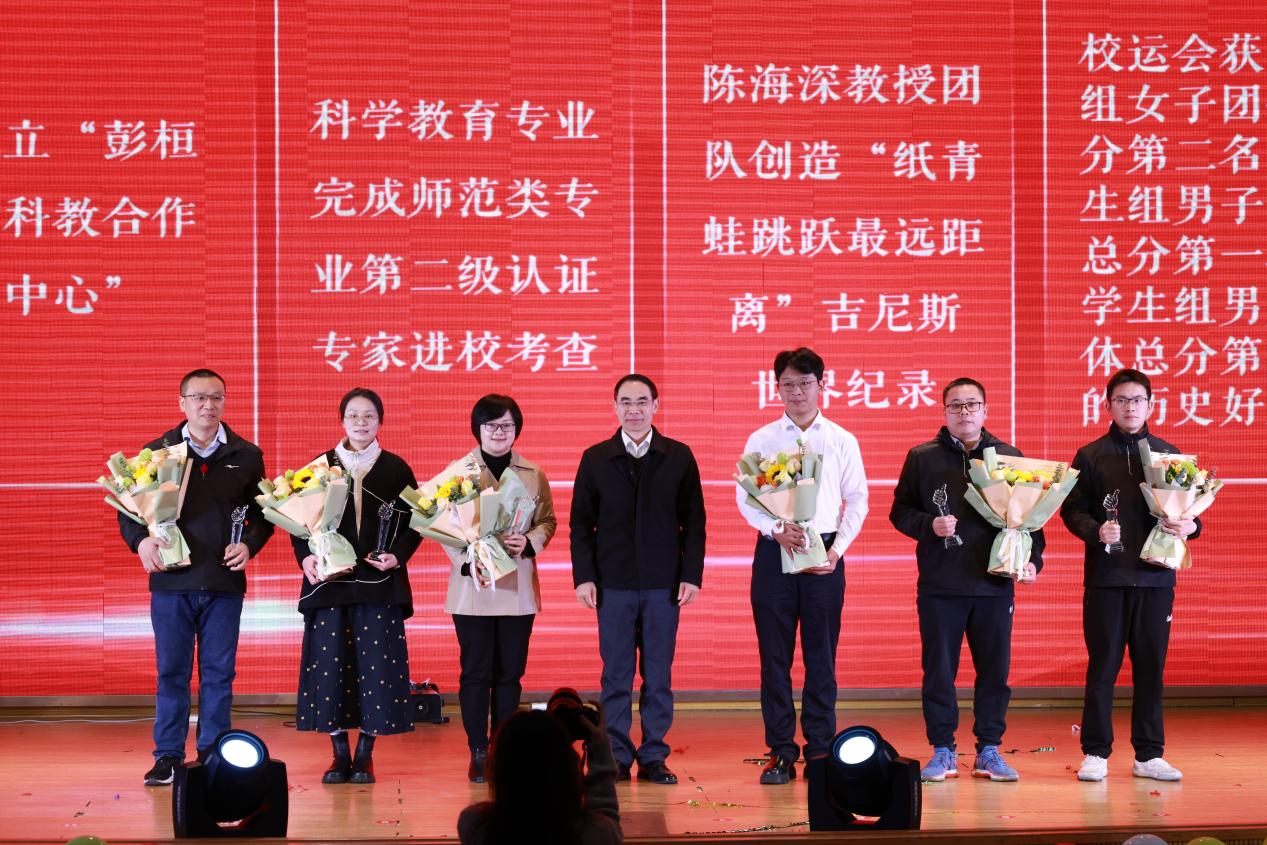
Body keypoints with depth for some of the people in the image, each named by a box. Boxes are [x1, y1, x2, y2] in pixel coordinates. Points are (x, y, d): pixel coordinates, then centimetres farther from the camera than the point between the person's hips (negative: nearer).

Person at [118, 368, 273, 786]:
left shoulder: (246, 456, 7)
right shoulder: (157, 452, 5)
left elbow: (263, 512, 11)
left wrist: (249, 544, -7)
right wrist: (140, 541, -11)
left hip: (224, 582, 1)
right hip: (171, 580, 0)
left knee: (218, 672, 5)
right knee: (171, 670, 4)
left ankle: (213, 754, 14)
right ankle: (168, 755, 12)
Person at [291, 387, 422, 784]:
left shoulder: (396, 469, 5)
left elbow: (414, 523, 6)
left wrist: (397, 556, -11)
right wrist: (305, 557, -9)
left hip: (379, 584, 0)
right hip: (329, 583, 1)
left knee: (377, 666, -2)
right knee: (329, 664, 0)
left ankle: (365, 755, 9)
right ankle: (340, 754, 11)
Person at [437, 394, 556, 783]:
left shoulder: (533, 475, 8)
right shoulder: (457, 472, 0)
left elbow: (547, 520, 9)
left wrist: (529, 543, -12)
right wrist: (467, 563, -16)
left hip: (517, 587, 2)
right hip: (472, 586, -2)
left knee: (510, 672, 6)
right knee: (476, 672, 2)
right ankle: (478, 753, 9)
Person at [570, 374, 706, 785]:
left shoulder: (679, 457, 5)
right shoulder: (595, 459, 5)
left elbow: (694, 522, 5)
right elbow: (581, 523, 5)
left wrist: (691, 575, -2)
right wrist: (583, 576, -3)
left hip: (663, 584, 0)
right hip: (613, 585, 0)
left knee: (659, 675, 4)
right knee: (616, 675, 3)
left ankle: (654, 757, 12)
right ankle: (616, 758, 10)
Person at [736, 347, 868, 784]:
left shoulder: (842, 441, 6)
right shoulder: (761, 440, 6)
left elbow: (857, 499, 5)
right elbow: (745, 497, 2)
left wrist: (837, 549, -5)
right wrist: (777, 529, -14)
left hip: (824, 554, 0)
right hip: (774, 551, 0)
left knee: (821, 654, 3)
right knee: (774, 654, 1)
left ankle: (820, 749, 11)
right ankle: (780, 752, 8)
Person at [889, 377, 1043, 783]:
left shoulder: (1009, 457, 9)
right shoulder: (922, 457, 6)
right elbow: (900, 511, 6)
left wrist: (1032, 558, -3)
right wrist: (929, 524, -12)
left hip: (994, 582, 1)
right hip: (939, 585, -1)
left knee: (994, 669, 5)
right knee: (938, 669, 3)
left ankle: (989, 750, 16)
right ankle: (942, 751, 13)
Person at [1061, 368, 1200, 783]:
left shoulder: (1168, 454, 11)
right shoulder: (1090, 456, 5)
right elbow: (1072, 510, 1)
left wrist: (1189, 526, -9)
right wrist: (1096, 531, -17)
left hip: (1155, 575, 2)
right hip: (1105, 577, -2)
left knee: (1151, 666, 5)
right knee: (1102, 666, 1)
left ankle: (1149, 755, 14)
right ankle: (1095, 753, 9)